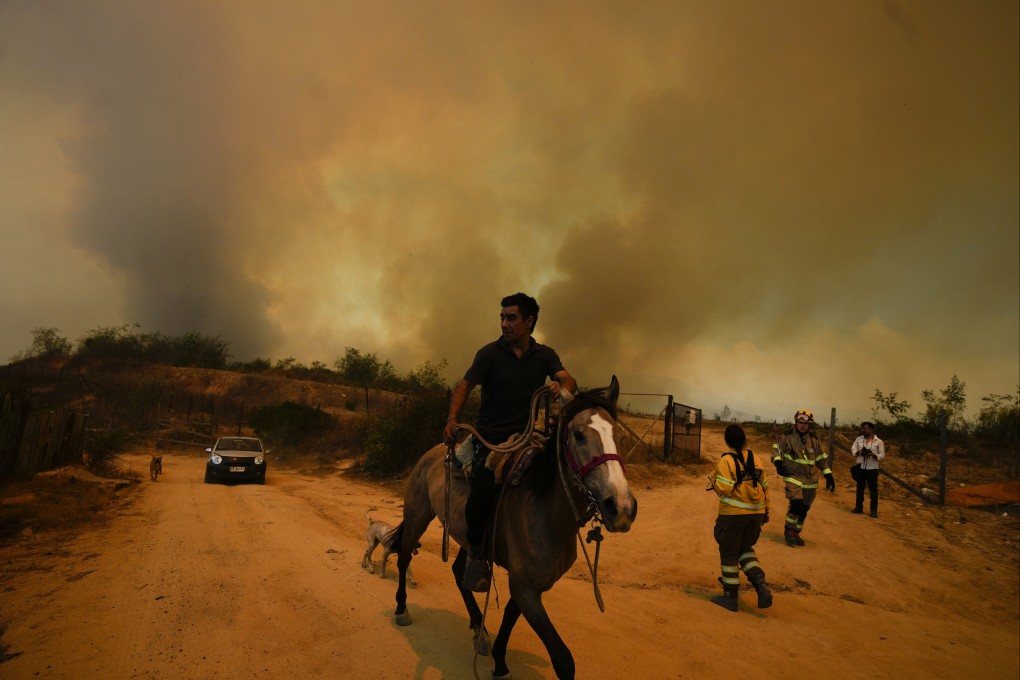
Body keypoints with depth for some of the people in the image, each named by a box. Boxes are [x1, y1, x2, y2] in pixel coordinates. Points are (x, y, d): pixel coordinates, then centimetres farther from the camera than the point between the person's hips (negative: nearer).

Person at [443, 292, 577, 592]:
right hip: (491, 436, -3)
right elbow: (465, 385, -4)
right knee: (481, 493, -24)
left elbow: (569, 380, -7)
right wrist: (452, 419, -21)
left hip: (526, 435, 3)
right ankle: (475, 552, 3)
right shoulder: (490, 353, -1)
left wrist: (562, 387, -32)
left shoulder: (545, 355, 7)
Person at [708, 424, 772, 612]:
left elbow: (725, 489, -20)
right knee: (745, 549, 23)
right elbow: (764, 486, 10)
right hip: (756, 513, 6)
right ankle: (761, 585, 4)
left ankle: (730, 596, 16)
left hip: (733, 514, -6)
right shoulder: (754, 459, 4)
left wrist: (713, 482, 1)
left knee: (729, 554, 8)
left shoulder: (726, 460, -13)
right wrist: (766, 510, 21)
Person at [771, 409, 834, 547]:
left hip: (810, 480, 4)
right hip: (793, 476, -4)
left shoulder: (814, 440, 6)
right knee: (796, 504, -19)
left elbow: (822, 458, 13)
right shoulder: (787, 437, -6)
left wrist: (828, 475, 8)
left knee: (804, 509, 9)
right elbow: (777, 448, -1)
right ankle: (789, 531, 0)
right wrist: (778, 462, -19)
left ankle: (796, 533, 27)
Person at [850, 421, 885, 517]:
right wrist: (859, 452, -17)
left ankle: (874, 510, 8)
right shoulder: (858, 439, 7)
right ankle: (859, 507, 21)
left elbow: (882, 456, -4)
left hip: (872, 469, -3)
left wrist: (873, 455, -23)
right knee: (860, 488, 11)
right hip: (860, 467, 3)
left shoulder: (879, 442, -2)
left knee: (873, 489, 0)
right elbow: (852, 450, 3)